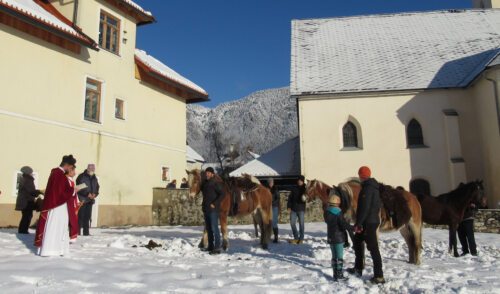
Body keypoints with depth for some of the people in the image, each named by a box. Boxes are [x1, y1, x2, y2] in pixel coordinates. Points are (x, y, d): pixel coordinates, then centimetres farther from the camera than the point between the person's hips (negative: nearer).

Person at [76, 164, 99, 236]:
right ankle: (77, 231, -1)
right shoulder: (81, 177, -6)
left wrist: (95, 194, -3)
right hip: (82, 199, -6)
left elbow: (97, 188, 18)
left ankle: (86, 232, 11)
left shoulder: (95, 178, 15)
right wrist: (87, 194, -19)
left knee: (88, 216, 6)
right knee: (80, 216, -7)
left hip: (90, 200, 6)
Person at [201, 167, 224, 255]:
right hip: (206, 209, 9)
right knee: (208, 228, 15)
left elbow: (222, 194, -18)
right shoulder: (205, 183, 12)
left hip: (213, 209, -9)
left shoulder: (216, 183, -11)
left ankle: (217, 248, -4)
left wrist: (214, 204, -19)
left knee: (214, 228, -8)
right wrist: (204, 204, 13)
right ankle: (210, 247, 26)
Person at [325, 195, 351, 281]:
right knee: (339, 257, 1)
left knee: (334, 257, 14)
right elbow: (344, 224, -23)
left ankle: (335, 275, 18)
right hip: (339, 238, -6)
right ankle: (339, 275, 2)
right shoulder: (338, 213, -17)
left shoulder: (327, 213, 3)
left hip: (331, 238, 6)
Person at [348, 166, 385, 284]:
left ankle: (379, 276, -3)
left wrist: (358, 223, -21)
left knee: (373, 248, -7)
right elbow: (378, 204, 20)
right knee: (357, 240, 22)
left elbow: (364, 208, -23)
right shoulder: (374, 187, 13)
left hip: (368, 222, -10)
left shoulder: (367, 188, -18)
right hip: (373, 220, 10)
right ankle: (358, 268, 31)